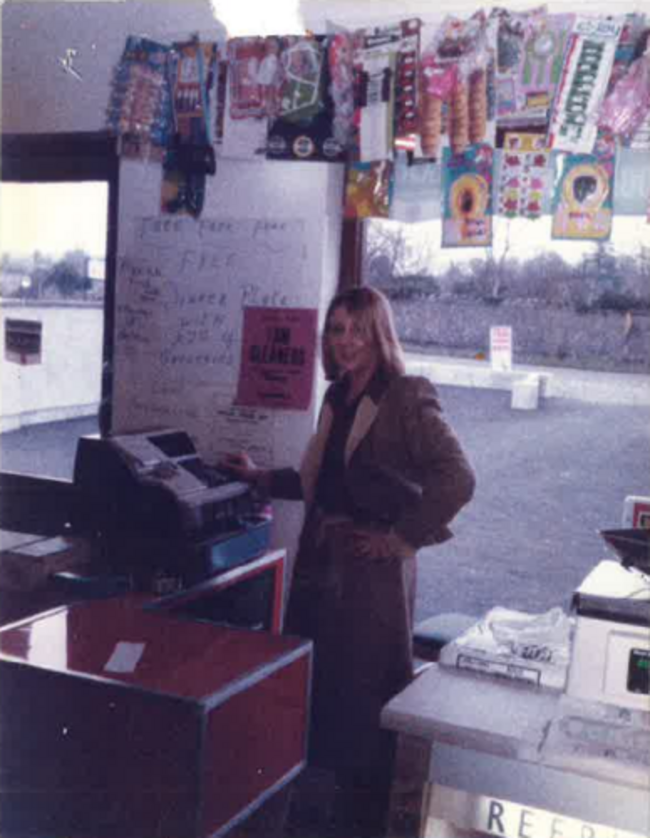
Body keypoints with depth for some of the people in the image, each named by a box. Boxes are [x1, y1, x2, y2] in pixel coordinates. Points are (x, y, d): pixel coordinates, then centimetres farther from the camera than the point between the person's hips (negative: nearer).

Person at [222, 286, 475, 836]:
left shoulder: (407, 398, -13)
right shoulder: (338, 397, 11)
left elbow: (457, 479, -22)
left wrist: (401, 539, -18)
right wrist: (260, 478, 18)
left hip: (372, 564, -7)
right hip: (322, 557, 8)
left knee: (365, 686, 4)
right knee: (316, 678, 15)